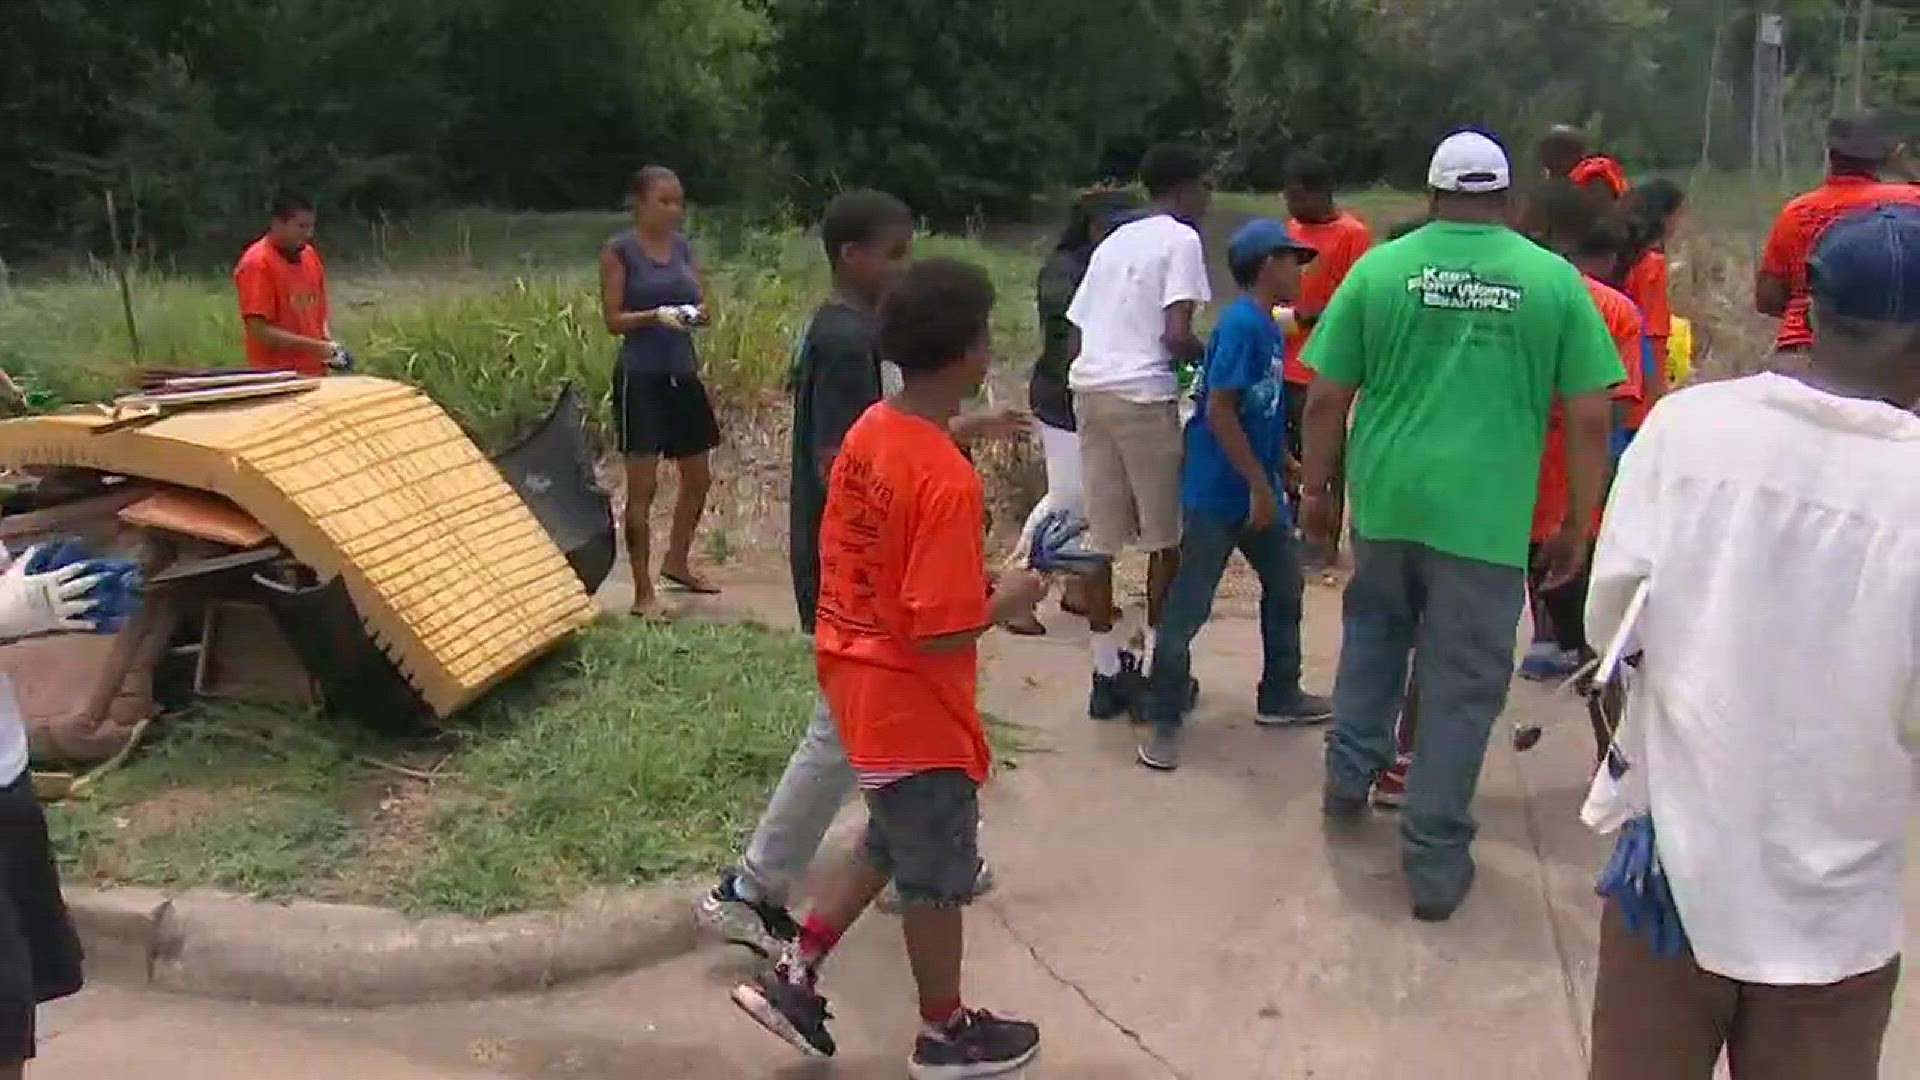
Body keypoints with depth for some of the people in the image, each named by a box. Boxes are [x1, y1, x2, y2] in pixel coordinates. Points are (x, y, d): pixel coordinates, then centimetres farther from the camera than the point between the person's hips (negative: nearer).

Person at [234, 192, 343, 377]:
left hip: (314, 374, 7)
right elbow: (258, 331, -16)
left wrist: (328, 345, 1)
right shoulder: (257, 263, -11)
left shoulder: (310, 255, 11)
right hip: (277, 378, -7)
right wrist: (314, 346, -17)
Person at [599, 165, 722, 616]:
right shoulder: (619, 249, -6)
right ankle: (643, 592, 3)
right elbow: (613, 319, -9)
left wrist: (696, 314, -12)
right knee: (642, 485, -4)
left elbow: (700, 301, 11)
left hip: (683, 373, 7)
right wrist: (655, 315, -25)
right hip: (640, 377, -7)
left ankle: (676, 562, 37)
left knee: (698, 477, 15)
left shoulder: (683, 245, 10)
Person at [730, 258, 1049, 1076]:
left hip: (857, 680, 8)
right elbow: (941, 632, -26)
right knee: (939, 875, 13)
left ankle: (792, 979, 31)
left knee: (891, 847, 27)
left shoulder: (868, 432, -1)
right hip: (913, 706, -8)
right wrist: (1006, 600, -9)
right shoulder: (948, 481, -27)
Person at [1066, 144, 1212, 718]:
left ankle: (1107, 673, 17)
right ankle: (1155, 670, 13)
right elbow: (1176, 335, -12)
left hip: (1089, 387, 7)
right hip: (1142, 394, -7)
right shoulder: (1181, 239, -1)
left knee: (1101, 535, 10)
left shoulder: (1112, 243, 21)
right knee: (1165, 536, 7)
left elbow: (1076, 331, 17)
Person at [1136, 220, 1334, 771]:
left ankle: (1280, 696, 33)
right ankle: (1165, 721, 8)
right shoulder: (1241, 324, -18)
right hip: (1218, 492, -10)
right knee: (1189, 606, -2)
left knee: (1285, 585, 19)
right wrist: (1260, 486, -19)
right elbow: (1219, 411, -22)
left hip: (1258, 487, 10)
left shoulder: (1267, 327, 10)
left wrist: (1286, 466, 23)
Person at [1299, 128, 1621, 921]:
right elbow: (1590, 417, -1)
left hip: (1386, 497, 2)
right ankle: (1434, 860, 15)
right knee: (1462, 686, 8)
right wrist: (1578, 526, 7)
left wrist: (1315, 490, 15)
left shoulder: (1380, 267, 2)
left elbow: (1326, 399, 2)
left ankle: (1348, 779, 34)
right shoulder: (1554, 279, 1)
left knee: (1372, 633, 29)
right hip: (1486, 513, -2)